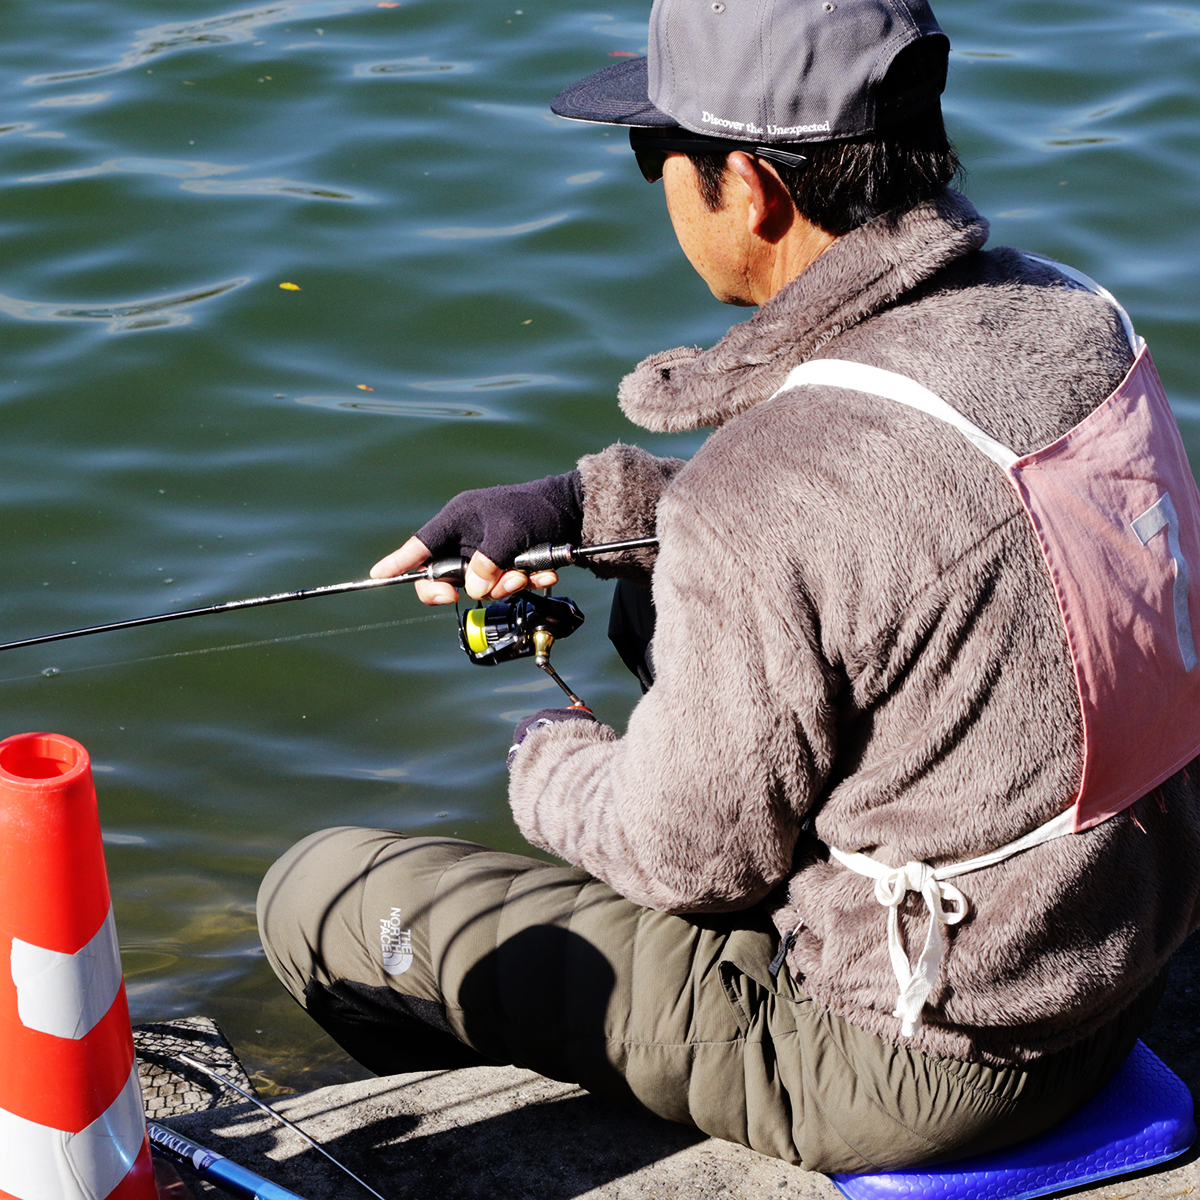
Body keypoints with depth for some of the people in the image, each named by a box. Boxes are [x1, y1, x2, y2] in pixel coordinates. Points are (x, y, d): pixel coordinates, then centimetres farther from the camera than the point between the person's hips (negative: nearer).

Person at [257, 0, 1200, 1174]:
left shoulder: (769, 499, -30)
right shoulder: (1073, 316, -5)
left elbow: (688, 859, -16)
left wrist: (547, 764, 5)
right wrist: (586, 502, 9)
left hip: (912, 1060, -8)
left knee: (317, 896, 1)